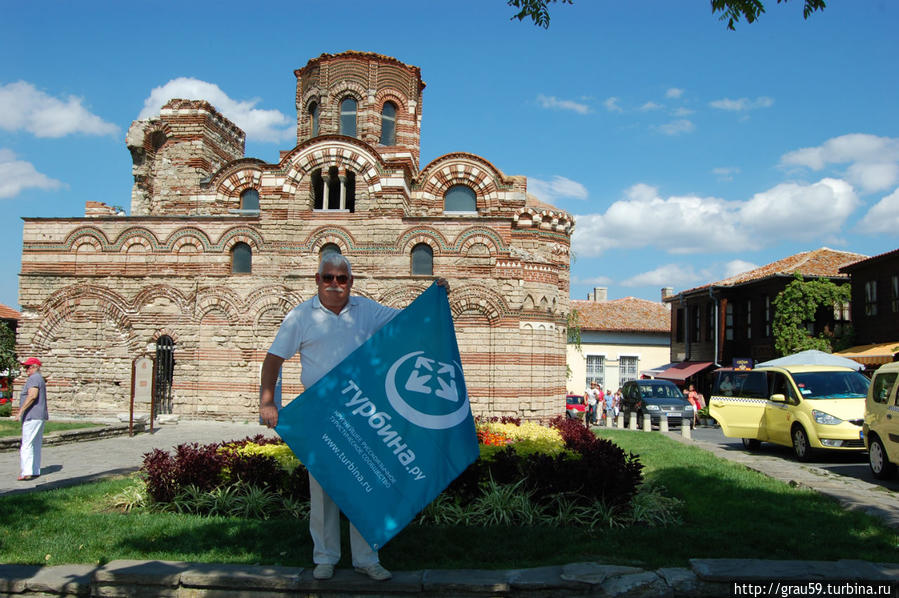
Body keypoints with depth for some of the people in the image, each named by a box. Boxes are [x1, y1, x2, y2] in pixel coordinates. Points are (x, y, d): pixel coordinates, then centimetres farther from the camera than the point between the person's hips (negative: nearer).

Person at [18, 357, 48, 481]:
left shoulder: (34, 379, -12)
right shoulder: (40, 378, 21)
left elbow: (32, 395, -26)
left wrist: (21, 411, -24)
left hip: (32, 416, -11)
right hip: (40, 416, 11)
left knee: (26, 444, -12)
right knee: (36, 445, 12)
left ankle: (27, 472, -17)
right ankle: (35, 471, 16)